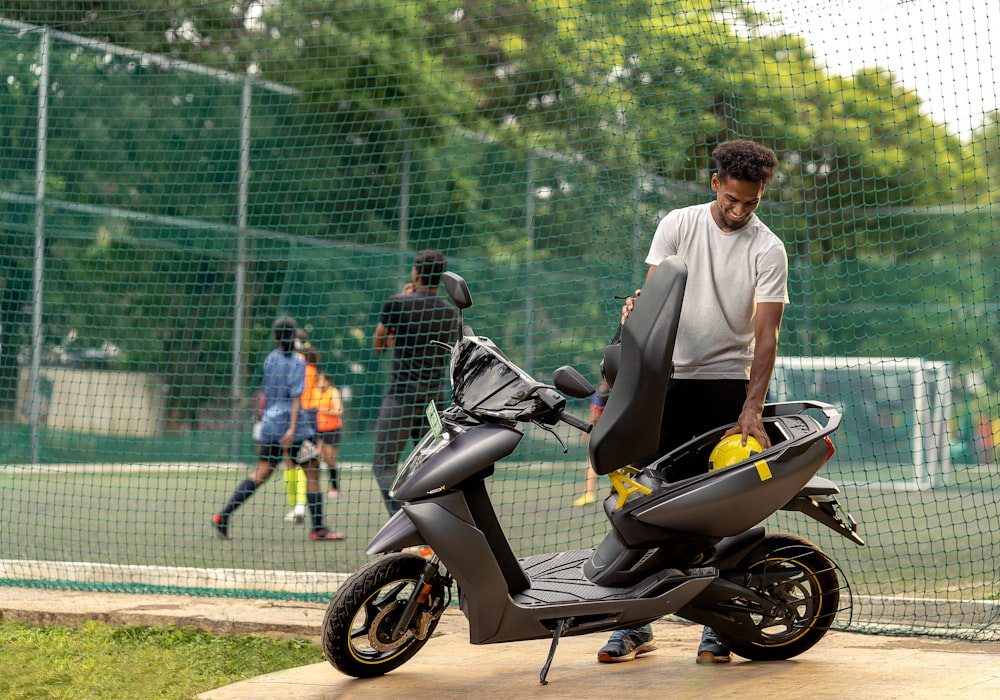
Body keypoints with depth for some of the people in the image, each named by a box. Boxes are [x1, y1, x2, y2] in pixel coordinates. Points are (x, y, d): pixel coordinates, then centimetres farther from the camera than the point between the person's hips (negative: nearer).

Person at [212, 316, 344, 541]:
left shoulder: (270, 358, 10)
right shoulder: (297, 362, -8)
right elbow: (296, 396, -15)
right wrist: (293, 428, -20)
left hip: (270, 423, 6)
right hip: (292, 423, -6)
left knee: (260, 475, 7)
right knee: (312, 473, 1)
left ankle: (223, 515, 0)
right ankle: (317, 528, -1)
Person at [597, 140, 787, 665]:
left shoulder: (768, 250, -2)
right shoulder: (678, 225, 5)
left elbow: (765, 333, -7)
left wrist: (752, 409, -17)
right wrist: (638, 310, -24)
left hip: (728, 383, -1)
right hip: (669, 378, 2)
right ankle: (635, 624, 4)